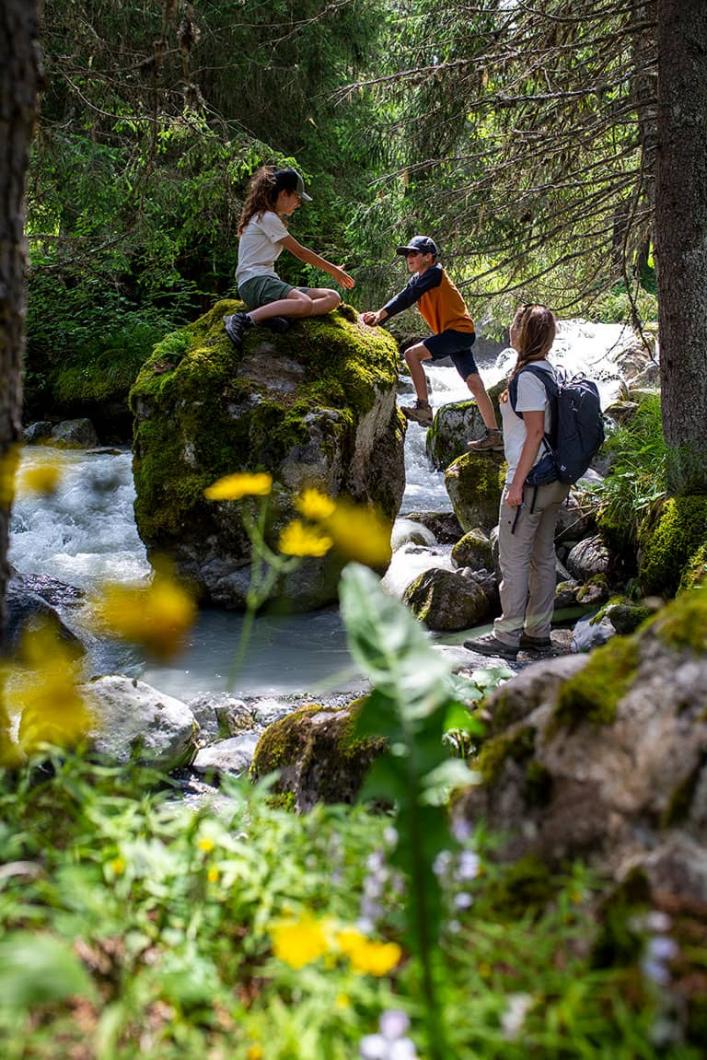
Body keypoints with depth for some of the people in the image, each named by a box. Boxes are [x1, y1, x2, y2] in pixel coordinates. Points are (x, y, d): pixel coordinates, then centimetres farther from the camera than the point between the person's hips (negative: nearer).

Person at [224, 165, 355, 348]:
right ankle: (244, 320, -31)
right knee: (304, 303, -38)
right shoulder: (267, 218, -5)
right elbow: (300, 252, -2)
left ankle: (275, 314, -23)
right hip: (254, 282, -10)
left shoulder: (268, 217, 25)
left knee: (332, 298, -5)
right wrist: (334, 270, 8)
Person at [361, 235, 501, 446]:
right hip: (455, 334, 9)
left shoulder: (434, 273, -12)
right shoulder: (418, 279, 14)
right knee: (475, 384, 6)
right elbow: (402, 299, 4)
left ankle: (423, 408, -17)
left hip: (459, 330, -9)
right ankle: (494, 435, 6)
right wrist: (377, 318, -11)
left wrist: (381, 313, -27)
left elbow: (407, 297, -22)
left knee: (413, 353, -19)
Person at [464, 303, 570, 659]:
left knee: (513, 558, -3)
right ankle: (538, 632, 20)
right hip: (555, 480, 9)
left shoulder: (527, 376, -16)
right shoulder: (550, 371, 11)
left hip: (531, 479, -9)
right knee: (543, 556, 13)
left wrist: (517, 483, -19)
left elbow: (535, 432, -20)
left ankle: (507, 636, 2)